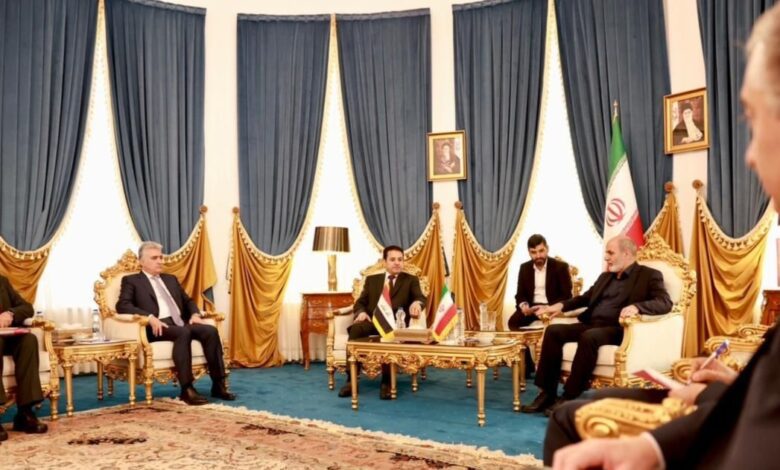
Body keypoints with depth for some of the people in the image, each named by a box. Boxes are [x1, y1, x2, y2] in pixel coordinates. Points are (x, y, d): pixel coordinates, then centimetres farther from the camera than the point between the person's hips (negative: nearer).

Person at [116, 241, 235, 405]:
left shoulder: (171, 279, 28)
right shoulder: (131, 281, 10)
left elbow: (187, 301, 27)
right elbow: (122, 305, -5)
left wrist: (195, 314, 2)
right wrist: (150, 317, -21)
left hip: (181, 323, 6)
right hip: (159, 326, -6)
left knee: (210, 331, -22)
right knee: (183, 333, -36)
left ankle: (218, 384, -20)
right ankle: (187, 389, -35)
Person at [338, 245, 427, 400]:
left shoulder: (411, 280, 16)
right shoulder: (372, 280, 23)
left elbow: (421, 298, -2)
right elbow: (360, 302, 15)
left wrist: (417, 303, -29)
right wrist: (361, 312, -10)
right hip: (373, 321, 2)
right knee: (355, 329, -32)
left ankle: (386, 382, -30)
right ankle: (351, 380, -28)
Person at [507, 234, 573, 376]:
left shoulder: (560, 267, -4)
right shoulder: (524, 268, 9)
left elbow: (566, 296, -9)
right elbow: (520, 294, 9)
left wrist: (548, 308, -26)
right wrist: (523, 305, -17)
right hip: (531, 306, 4)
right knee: (513, 321, -26)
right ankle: (526, 364, -15)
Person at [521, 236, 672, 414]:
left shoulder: (649, 275, 3)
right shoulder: (605, 276, 24)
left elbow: (665, 303, -11)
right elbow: (585, 298, 31)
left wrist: (636, 307, -30)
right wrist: (561, 305, 12)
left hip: (616, 329, -7)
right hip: (590, 324, 7)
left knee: (589, 337, -37)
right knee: (553, 330, -16)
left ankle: (570, 397, -27)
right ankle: (547, 393, -16)